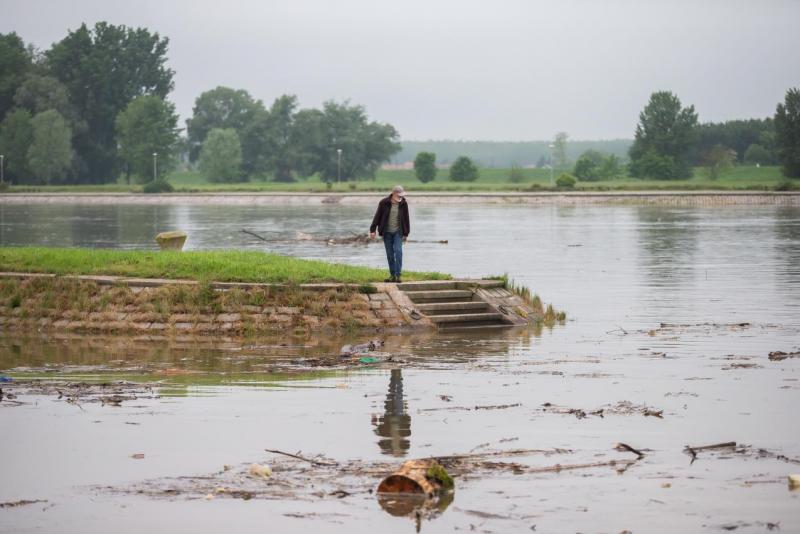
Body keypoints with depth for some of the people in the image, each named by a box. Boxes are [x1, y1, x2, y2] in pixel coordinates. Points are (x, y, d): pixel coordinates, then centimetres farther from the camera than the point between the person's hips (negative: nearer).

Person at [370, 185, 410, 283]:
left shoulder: (403, 204, -2)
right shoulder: (384, 203, -8)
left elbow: (406, 219, 6)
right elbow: (377, 216, -2)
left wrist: (406, 233, 8)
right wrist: (372, 230, -3)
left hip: (398, 232, 0)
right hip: (387, 232, 0)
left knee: (398, 251, -15)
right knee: (390, 254, 3)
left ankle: (398, 275, -14)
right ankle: (392, 275, 13)